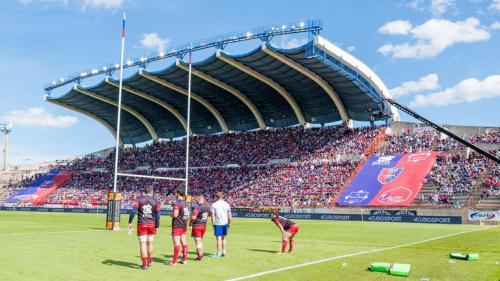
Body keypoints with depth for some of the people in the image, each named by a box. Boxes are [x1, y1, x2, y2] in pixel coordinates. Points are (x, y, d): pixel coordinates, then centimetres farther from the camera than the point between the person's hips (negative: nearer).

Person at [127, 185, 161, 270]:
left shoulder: (139, 199, -1)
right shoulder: (155, 201, 2)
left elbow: (133, 211, -11)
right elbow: (157, 215, 1)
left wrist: (130, 223, -5)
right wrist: (157, 227, 8)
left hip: (141, 225, -2)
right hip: (152, 225, 2)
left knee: (143, 244, 1)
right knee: (150, 243, 17)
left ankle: (144, 264, 3)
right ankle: (150, 261, 27)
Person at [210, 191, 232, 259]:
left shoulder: (214, 205, -6)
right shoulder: (226, 204, 4)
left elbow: (212, 215, -10)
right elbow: (229, 215, 7)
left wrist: (213, 223, -4)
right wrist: (229, 223, 16)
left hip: (218, 223, -4)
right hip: (225, 223, 4)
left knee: (218, 238, -3)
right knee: (224, 238, 16)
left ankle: (218, 253, -3)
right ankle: (224, 252, 21)